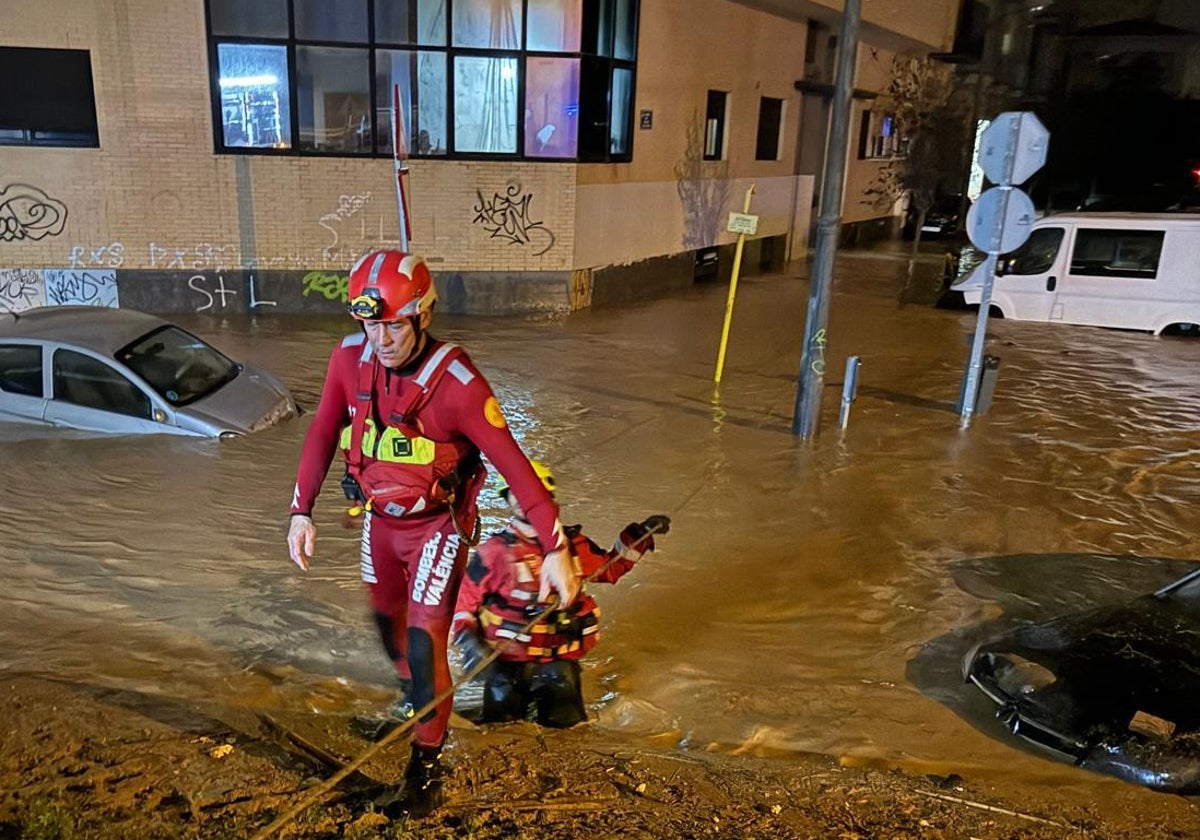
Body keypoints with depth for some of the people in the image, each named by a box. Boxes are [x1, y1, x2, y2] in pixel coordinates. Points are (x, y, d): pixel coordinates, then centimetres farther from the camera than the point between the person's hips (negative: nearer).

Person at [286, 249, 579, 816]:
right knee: (387, 618, 23)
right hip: (380, 518, 5)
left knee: (424, 640, -5)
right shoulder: (350, 359, -14)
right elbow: (323, 434, 0)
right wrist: (301, 511, 0)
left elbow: (512, 463, -28)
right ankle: (413, 692, 55)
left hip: (437, 524, -5)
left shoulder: (455, 381, -29)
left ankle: (426, 761, 18)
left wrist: (555, 548, -29)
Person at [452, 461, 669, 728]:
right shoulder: (497, 550, -14)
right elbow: (465, 595, -6)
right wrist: (468, 640, -18)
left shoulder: (572, 543, -1)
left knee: (567, 725, 4)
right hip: (508, 660, -3)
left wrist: (638, 536, 9)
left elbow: (610, 568, 16)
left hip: (559, 660, 3)